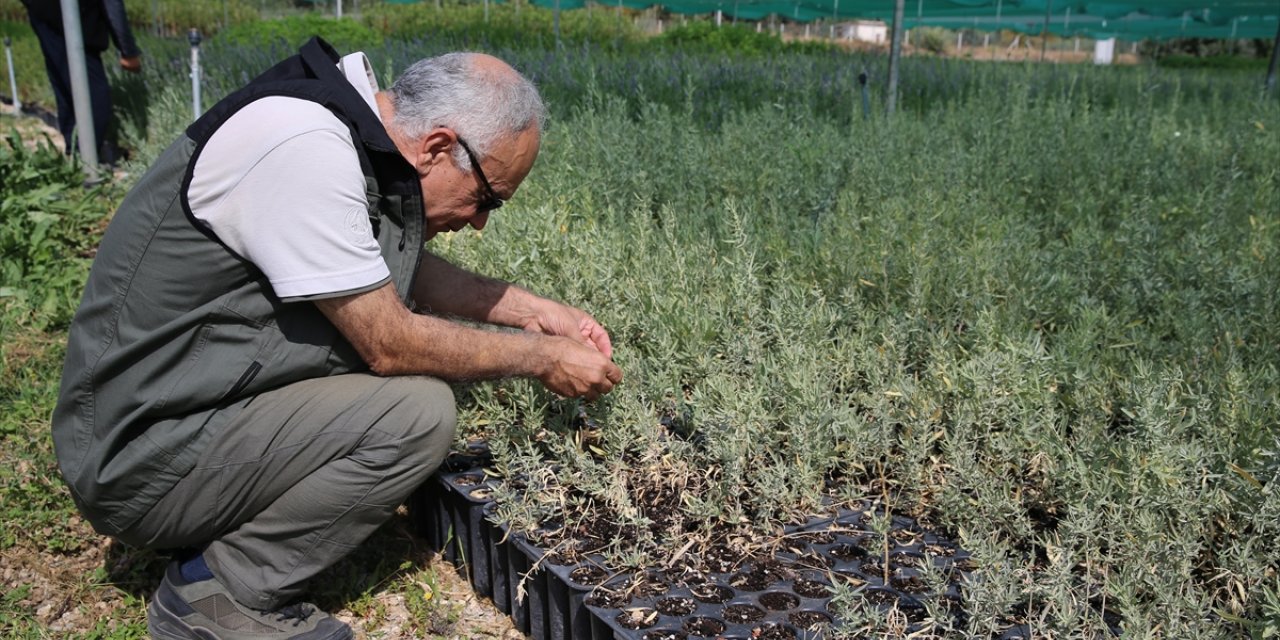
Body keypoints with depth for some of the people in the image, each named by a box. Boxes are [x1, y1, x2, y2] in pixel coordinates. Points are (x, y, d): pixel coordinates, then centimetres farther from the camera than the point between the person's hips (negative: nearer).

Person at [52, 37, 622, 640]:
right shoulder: (304, 149, -26)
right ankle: (219, 592, -3)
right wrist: (540, 358, -10)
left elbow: (405, 270, 15)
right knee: (420, 410, -20)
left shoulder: (346, 126, 2)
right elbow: (390, 343, -22)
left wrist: (531, 310, 7)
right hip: (142, 460, -9)